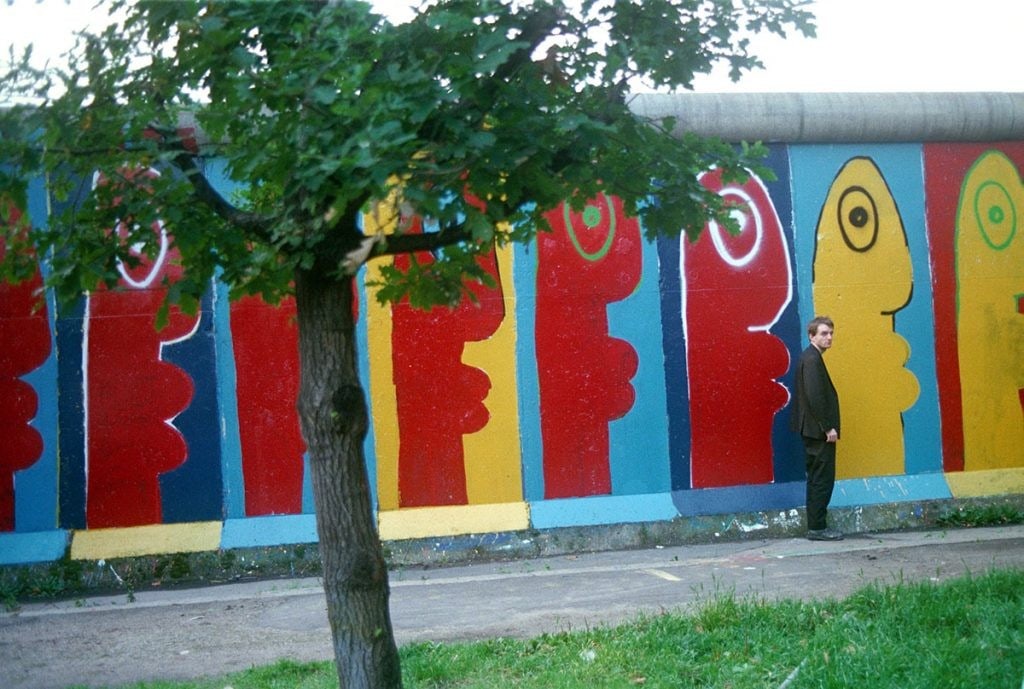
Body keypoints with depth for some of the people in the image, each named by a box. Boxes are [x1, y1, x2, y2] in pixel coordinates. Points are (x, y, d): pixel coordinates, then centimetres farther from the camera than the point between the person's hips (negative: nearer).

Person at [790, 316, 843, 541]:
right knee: (823, 479, -6)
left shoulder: (809, 357, 15)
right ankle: (818, 528, -3)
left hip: (813, 430, 11)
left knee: (817, 479, 13)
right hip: (819, 430, -11)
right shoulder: (812, 359, -16)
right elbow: (815, 397, -22)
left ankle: (816, 526, 17)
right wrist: (828, 428, -19)